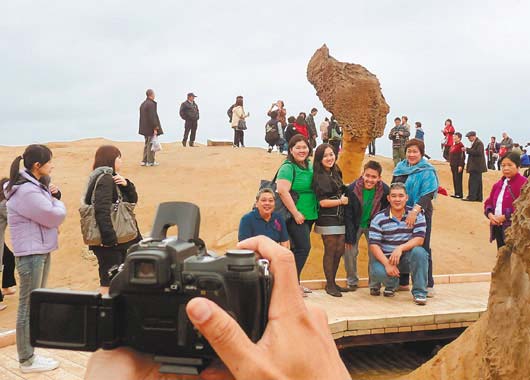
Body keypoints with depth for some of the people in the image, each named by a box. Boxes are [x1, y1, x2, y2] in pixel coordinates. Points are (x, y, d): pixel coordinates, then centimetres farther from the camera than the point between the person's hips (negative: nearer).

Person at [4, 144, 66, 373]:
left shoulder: (36, 185, 12)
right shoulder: (26, 191, -20)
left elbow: (51, 212, 17)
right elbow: (55, 216, -19)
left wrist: (53, 195, 0)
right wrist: (57, 202, 1)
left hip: (41, 250, 11)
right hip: (30, 253, -11)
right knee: (29, 306, -2)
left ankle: (29, 353, 31)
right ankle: (27, 361, 7)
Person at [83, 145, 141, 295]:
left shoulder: (112, 178, 14)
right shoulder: (104, 179, -15)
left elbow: (133, 199, 13)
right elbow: (102, 210, -26)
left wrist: (126, 184, -6)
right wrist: (109, 238, -28)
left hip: (120, 239, 10)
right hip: (110, 243, -10)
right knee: (108, 282, -5)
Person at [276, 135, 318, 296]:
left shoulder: (310, 166, 11)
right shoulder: (288, 167, -13)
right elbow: (282, 191, -22)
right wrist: (296, 213, -20)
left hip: (309, 215, 8)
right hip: (295, 216, -8)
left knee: (298, 248, 12)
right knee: (303, 247, -11)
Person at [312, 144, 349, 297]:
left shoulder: (336, 173, 12)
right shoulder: (319, 177, -11)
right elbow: (323, 202, -15)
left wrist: (346, 195, 7)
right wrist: (341, 201, -10)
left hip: (340, 219, 7)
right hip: (327, 220, -7)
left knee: (339, 251, 10)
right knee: (330, 252, -1)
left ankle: (332, 282, 23)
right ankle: (330, 285, 10)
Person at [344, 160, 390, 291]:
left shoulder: (385, 190, -20)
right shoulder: (352, 189, -23)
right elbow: (348, 215, -16)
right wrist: (350, 237, -16)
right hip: (355, 225, 0)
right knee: (349, 252, -3)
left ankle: (374, 283, 14)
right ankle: (352, 281, 20)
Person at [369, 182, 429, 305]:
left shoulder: (416, 215, -2)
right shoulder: (379, 219, -4)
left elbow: (419, 239, -13)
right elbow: (374, 245, -10)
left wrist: (400, 248, -30)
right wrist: (387, 264, -24)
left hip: (407, 258, 0)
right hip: (385, 258, 0)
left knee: (419, 252, -32)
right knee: (377, 271, -32)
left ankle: (419, 292, -15)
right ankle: (391, 284, 9)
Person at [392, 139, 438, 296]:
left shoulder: (427, 171, -7)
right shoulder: (400, 168, 11)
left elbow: (428, 194, -18)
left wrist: (415, 210, -30)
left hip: (420, 214, -6)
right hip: (400, 214, 6)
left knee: (422, 248, -3)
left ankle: (428, 285, 5)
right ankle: (403, 282, 23)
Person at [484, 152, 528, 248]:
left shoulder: (524, 183, -12)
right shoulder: (498, 184, 13)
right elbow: (489, 202, 17)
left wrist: (505, 217, -18)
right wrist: (490, 215, -3)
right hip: (498, 227, 8)